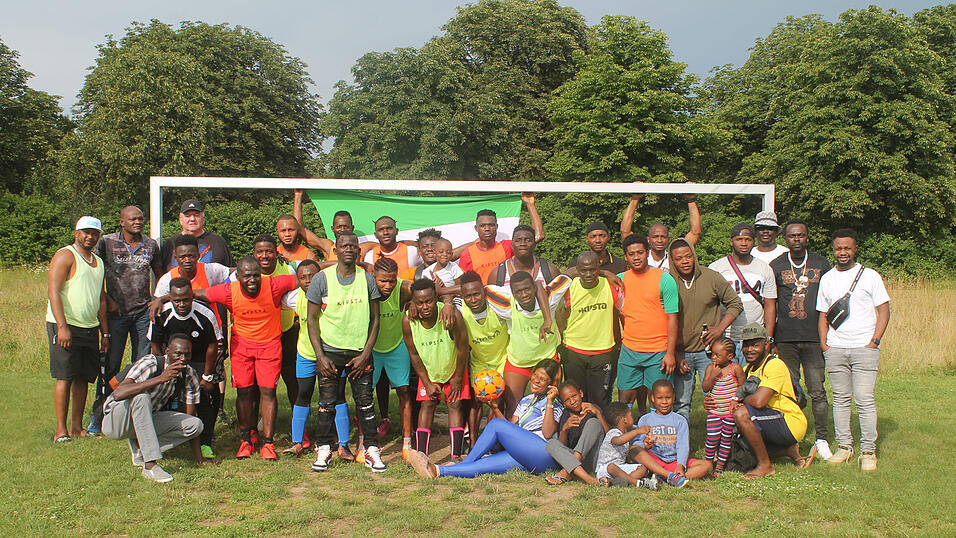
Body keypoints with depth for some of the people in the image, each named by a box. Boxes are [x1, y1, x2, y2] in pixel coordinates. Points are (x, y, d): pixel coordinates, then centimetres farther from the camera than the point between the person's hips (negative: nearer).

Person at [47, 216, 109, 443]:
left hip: (90, 328, 7)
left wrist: (105, 333, 16)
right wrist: (62, 326, -22)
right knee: (65, 377, -6)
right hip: (66, 326, -7)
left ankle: (77, 427, 14)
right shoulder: (65, 256, -5)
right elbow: (53, 292, -14)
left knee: (84, 378, 7)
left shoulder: (98, 262, 18)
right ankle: (61, 430, -1)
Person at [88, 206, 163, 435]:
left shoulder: (151, 244, 7)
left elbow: (160, 274, 18)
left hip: (144, 312, 2)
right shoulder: (107, 242, -1)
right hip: (116, 313, -2)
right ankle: (98, 414, 12)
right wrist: (107, 300, -5)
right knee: (110, 363, 0)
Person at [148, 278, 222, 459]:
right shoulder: (161, 315, -21)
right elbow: (155, 347, -6)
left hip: (199, 360, -2)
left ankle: (205, 443, -7)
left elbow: (212, 346, -13)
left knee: (208, 393, -18)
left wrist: (207, 376, -10)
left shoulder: (205, 315, -27)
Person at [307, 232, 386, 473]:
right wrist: (320, 356, -7)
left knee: (365, 403, 2)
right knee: (327, 403, 3)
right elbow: (312, 319, 1)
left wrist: (365, 354, -4)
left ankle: (372, 450, 13)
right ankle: (324, 449, 18)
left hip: (360, 352, 1)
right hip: (330, 351, -1)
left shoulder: (367, 279, 2)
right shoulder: (322, 278, -2)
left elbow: (375, 319, 4)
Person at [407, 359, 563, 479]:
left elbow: (548, 433, -11)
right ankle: (435, 471, -34)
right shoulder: (526, 401, 26)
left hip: (544, 453, -6)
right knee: (484, 464, -20)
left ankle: (464, 464, -15)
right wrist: (495, 408, 5)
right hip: (524, 458, 6)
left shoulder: (554, 404, 5)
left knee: (496, 424, -19)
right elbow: (510, 427, 18)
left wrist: (550, 402, -16)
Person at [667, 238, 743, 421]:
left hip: (708, 351, -1)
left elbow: (735, 304, 7)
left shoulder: (712, 278, -3)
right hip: (680, 353, 1)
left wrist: (720, 328, -8)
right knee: (680, 403, 5)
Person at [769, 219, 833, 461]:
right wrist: (768, 338, -1)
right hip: (785, 339, 0)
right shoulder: (776, 266, 7)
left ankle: (822, 439, 10)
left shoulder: (821, 264, 9)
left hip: (814, 339, 0)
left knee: (817, 391, -1)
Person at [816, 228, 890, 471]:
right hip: (835, 349, 3)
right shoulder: (827, 279, 12)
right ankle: (844, 446, 15)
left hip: (864, 348, -3)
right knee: (840, 399, 7)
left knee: (864, 400, -6)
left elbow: (883, 310, 2)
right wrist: (823, 343, 4)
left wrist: (874, 341, -7)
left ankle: (868, 451, 2)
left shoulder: (870, 276, 3)